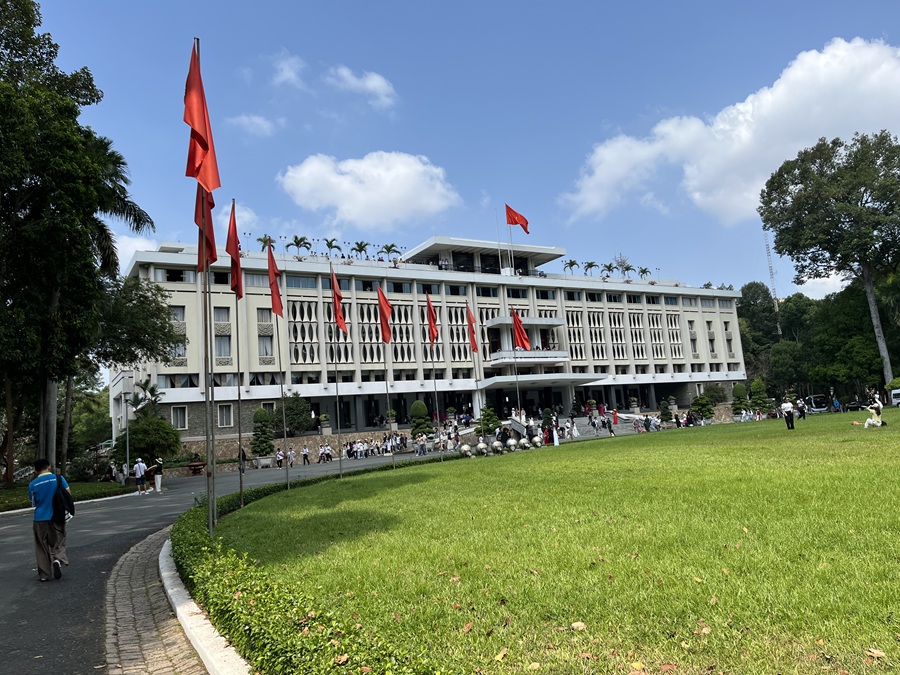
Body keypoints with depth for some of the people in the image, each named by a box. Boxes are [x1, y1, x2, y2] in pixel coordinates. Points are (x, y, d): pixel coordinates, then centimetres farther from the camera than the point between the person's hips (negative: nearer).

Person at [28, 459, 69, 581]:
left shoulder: (32, 484, -1)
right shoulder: (59, 478, -5)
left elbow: (33, 503, 9)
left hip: (40, 519, 1)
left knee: (42, 548, 12)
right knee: (58, 543, 12)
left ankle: (45, 574, 14)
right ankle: (58, 559, -17)